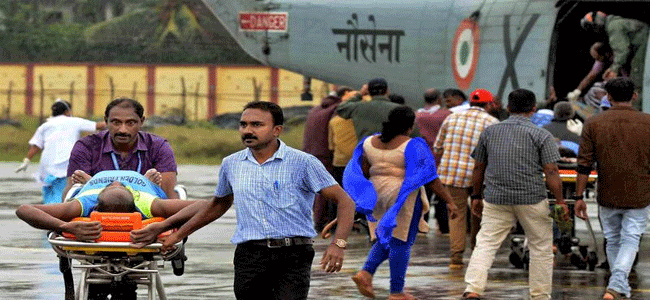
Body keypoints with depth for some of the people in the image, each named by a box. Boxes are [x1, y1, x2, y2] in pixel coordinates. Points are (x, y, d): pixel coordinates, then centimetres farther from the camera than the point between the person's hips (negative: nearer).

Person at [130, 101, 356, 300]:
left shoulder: (302, 163, -2)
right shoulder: (232, 164, 13)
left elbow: (344, 201, -2)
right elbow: (218, 204, 32)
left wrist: (338, 244, -17)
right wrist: (178, 234, 31)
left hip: (292, 255, -4)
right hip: (249, 256, 4)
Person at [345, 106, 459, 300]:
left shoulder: (370, 143, 3)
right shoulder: (411, 146, -12)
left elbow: (363, 174, 7)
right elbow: (430, 178, -14)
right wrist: (449, 201, -10)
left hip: (378, 195, 6)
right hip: (402, 199, -6)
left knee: (387, 238, 20)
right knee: (400, 242, 2)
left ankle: (366, 273, 2)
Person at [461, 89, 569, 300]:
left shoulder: (490, 132, 8)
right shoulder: (541, 136, -3)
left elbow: (478, 168, 14)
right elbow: (551, 172, -7)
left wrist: (476, 197, 23)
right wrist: (560, 201, -2)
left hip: (496, 198, 2)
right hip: (532, 199, -2)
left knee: (486, 244, 1)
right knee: (541, 247, 10)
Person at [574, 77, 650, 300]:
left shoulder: (593, 124, -3)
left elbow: (584, 165, -5)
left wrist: (579, 197, -1)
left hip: (608, 196, 1)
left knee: (613, 242, 16)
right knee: (630, 241, 0)